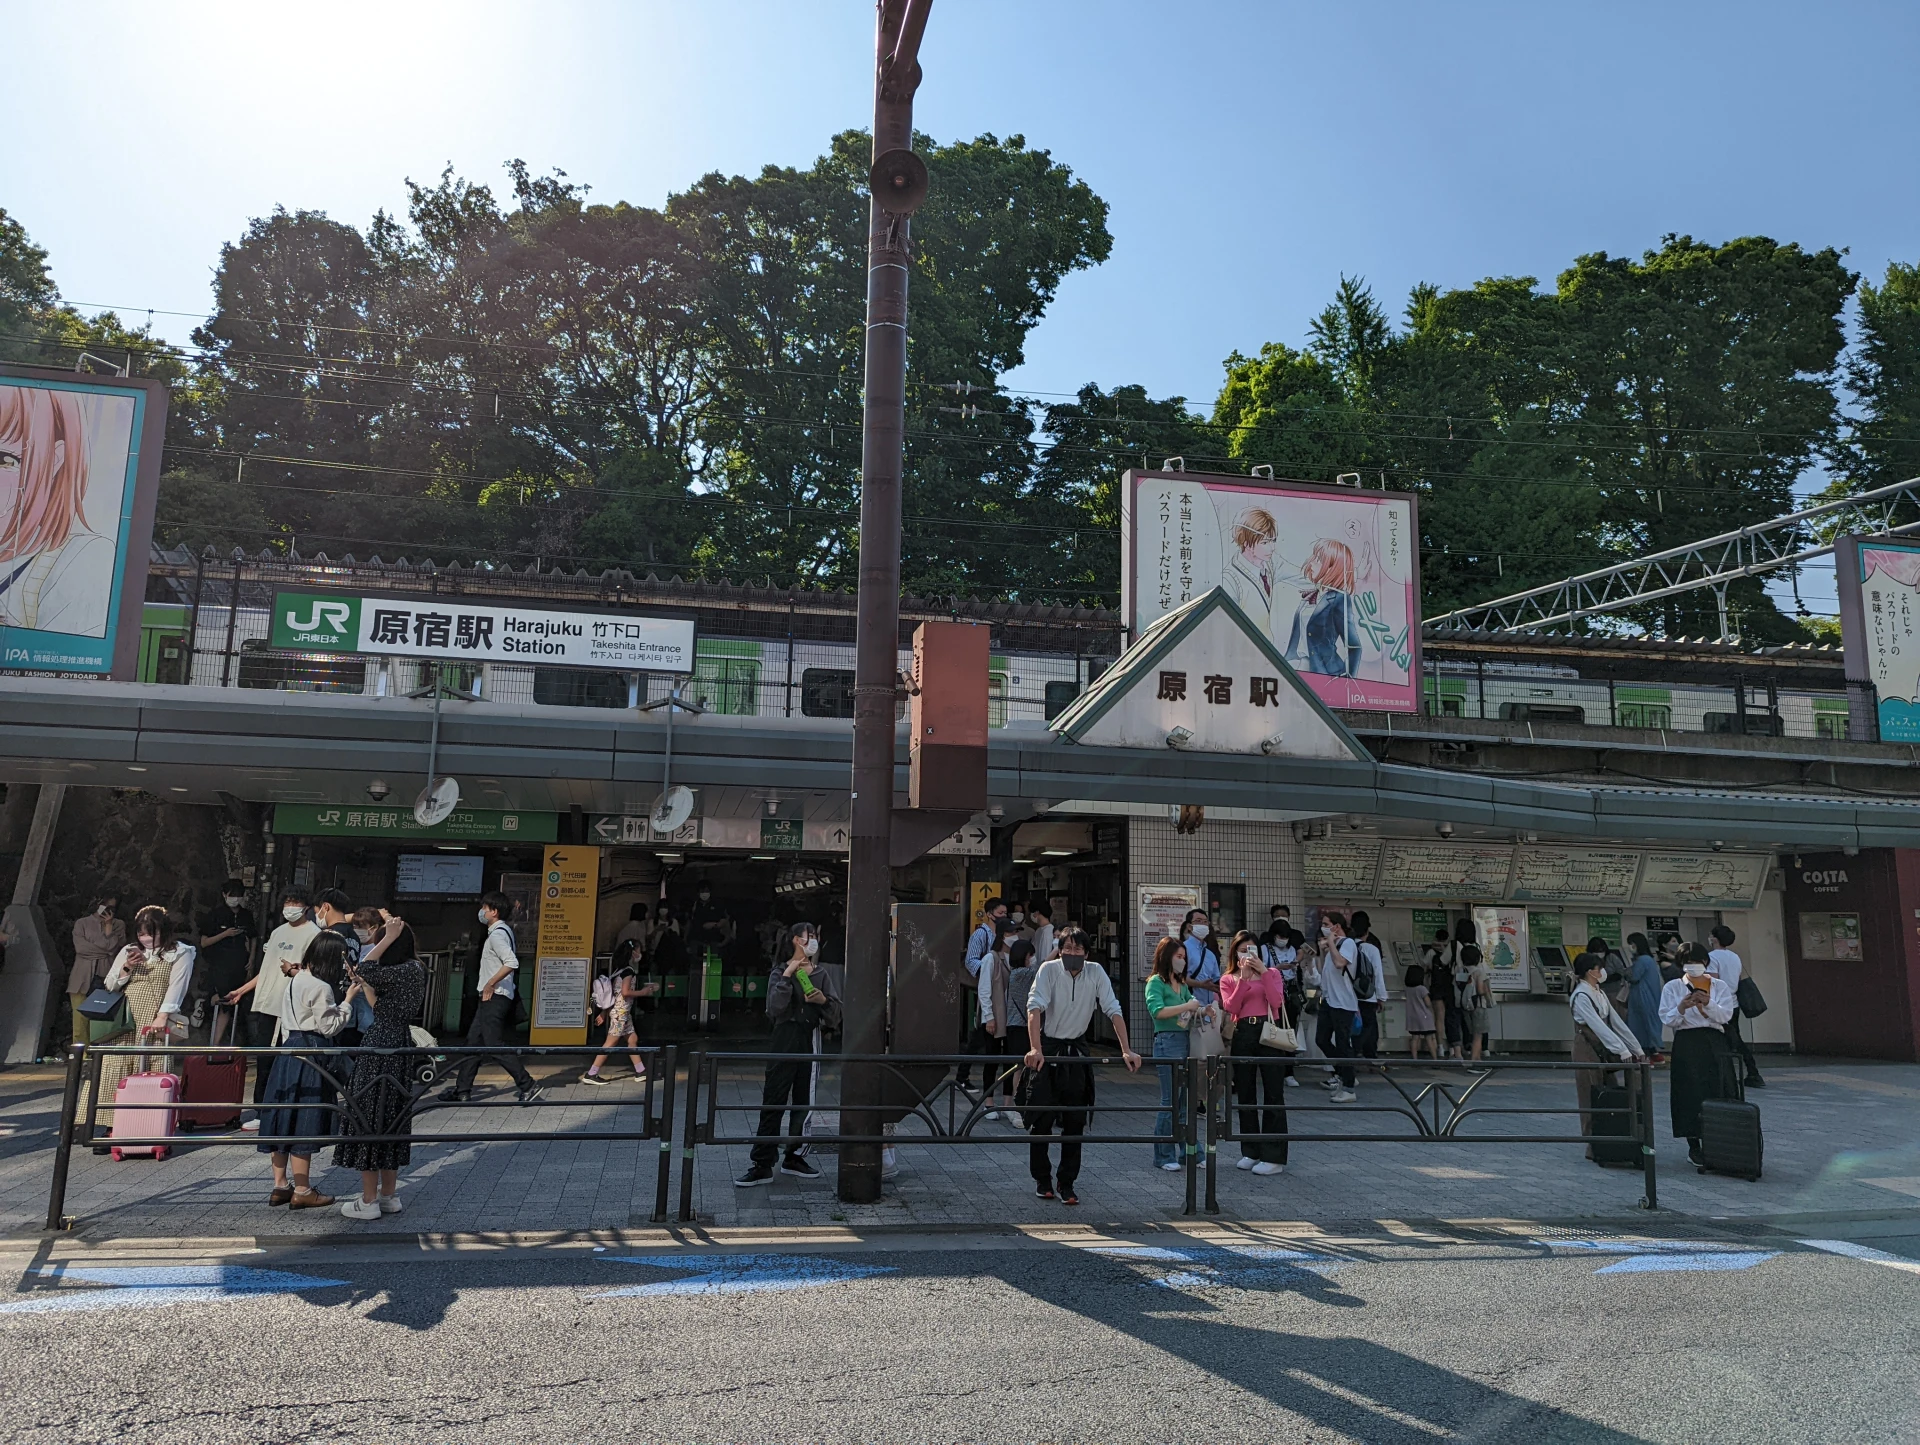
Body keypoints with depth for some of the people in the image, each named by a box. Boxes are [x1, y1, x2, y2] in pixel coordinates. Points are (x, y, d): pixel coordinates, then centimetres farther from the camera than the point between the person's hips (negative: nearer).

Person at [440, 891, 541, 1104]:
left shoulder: (497, 934, -17)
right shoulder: (504, 930, 13)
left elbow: (512, 963, -31)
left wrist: (490, 984, -22)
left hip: (494, 998, -10)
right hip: (491, 998, 10)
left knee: (495, 1046, -8)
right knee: (473, 1042, 14)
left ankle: (528, 1086, -6)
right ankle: (462, 1089, 21)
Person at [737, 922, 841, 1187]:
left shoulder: (821, 975, 11)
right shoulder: (782, 971, 0)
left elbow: (836, 1014, 7)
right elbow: (776, 1007, -15)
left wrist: (824, 1000, -12)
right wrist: (788, 975, -18)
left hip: (811, 1043, 4)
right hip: (785, 1041, -4)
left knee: (803, 1102, 10)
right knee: (773, 1102, -4)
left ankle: (793, 1157, 23)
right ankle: (762, 1165, -2)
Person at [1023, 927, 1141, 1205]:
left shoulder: (1096, 972, -8)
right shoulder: (1049, 969, -17)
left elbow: (1113, 1010, -9)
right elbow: (1035, 1007, -26)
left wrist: (1126, 1050, -18)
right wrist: (1035, 1049, -39)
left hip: (1076, 1050, 3)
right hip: (1049, 1048, -2)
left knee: (1075, 1121, 3)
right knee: (1042, 1120, 2)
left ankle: (1066, 1183, 13)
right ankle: (1042, 1180, 19)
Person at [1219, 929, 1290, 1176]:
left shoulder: (1272, 973, 10)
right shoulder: (1228, 979, 11)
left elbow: (1276, 1001, -7)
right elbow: (1231, 1007, -6)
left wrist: (1263, 972, -10)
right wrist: (1243, 977, -10)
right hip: (1242, 1036, 2)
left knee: (1274, 1094, -3)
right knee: (1245, 1095, 9)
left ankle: (1274, 1156, 2)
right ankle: (1251, 1152, 20)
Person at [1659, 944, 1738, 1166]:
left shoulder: (1719, 986, 12)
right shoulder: (1673, 987, 7)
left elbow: (1726, 1015, -2)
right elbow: (1667, 1019, -2)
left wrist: (1707, 1003, -18)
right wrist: (1681, 1008, -20)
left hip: (1714, 1044, 2)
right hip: (1687, 1044, -1)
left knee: (1716, 1092, -2)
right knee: (1690, 1094, -3)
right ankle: (1693, 1146, 6)